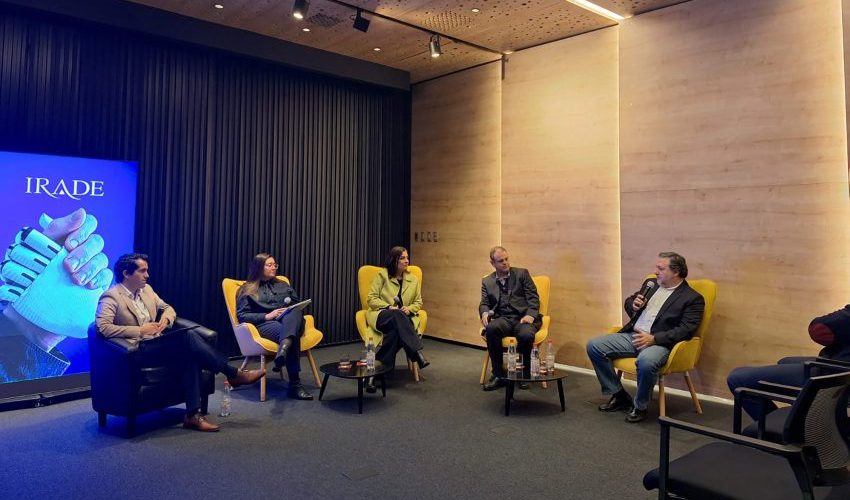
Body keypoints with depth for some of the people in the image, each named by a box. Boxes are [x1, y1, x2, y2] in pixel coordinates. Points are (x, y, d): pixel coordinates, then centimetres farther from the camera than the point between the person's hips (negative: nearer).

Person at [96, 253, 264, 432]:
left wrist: (165, 319, -2)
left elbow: (167, 308, 23)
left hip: (158, 341, 7)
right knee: (188, 336, -28)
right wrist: (139, 330, -22)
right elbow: (102, 327, -20)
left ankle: (193, 414, -25)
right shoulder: (111, 297, -6)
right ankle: (234, 374, -19)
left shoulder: (146, 289, 16)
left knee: (191, 354, -26)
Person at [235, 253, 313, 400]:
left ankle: (284, 349, -64)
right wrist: (267, 316, -10)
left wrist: (291, 311, -1)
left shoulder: (283, 285, 28)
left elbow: (298, 305, 24)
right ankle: (295, 384, -48)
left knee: (295, 312, -37)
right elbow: (241, 316, 2)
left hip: (290, 321, 3)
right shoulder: (248, 289, 14)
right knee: (289, 334, -40)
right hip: (265, 325, -3)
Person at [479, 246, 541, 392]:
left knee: (526, 335, -36)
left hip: (523, 318, -1)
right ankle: (498, 374, -17)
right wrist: (485, 313, -14)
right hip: (503, 319, 1)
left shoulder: (522, 273, 12)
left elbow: (533, 298, 5)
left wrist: (530, 315, -14)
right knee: (491, 329, -34)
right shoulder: (487, 281, 18)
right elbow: (484, 303, 11)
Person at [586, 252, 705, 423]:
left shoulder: (693, 298, -2)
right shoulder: (650, 283, 16)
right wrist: (633, 304, 2)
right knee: (594, 346, -11)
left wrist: (653, 338, -21)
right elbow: (628, 301, 28)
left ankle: (639, 406, -10)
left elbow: (686, 330, -12)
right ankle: (619, 395, 4)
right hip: (632, 335, 7)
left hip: (659, 343, -6)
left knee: (646, 362, -39)